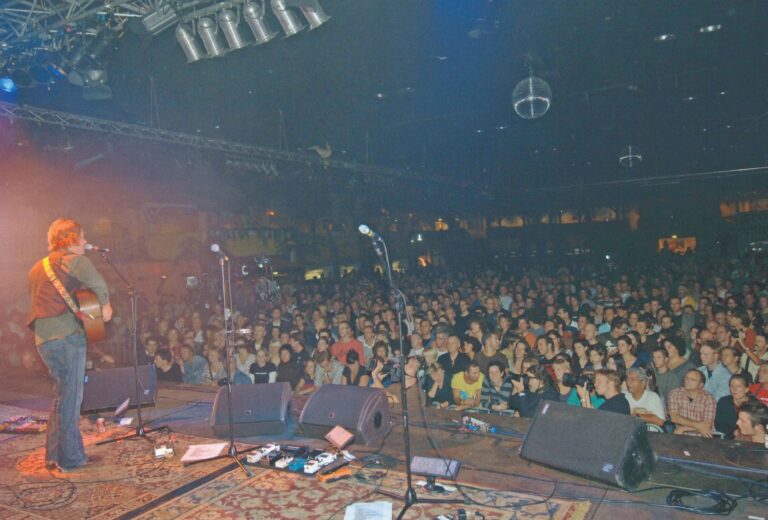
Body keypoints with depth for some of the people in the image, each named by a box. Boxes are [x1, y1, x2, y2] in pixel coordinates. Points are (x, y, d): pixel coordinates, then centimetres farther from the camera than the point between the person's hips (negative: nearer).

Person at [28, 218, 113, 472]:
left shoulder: (37, 267, 22)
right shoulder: (71, 259, -5)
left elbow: (36, 303, 25)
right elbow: (94, 279, -25)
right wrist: (105, 303, -13)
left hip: (44, 339, 9)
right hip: (67, 335, -9)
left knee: (62, 395, 18)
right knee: (70, 397, -1)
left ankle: (55, 456, 23)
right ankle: (70, 458, 4)